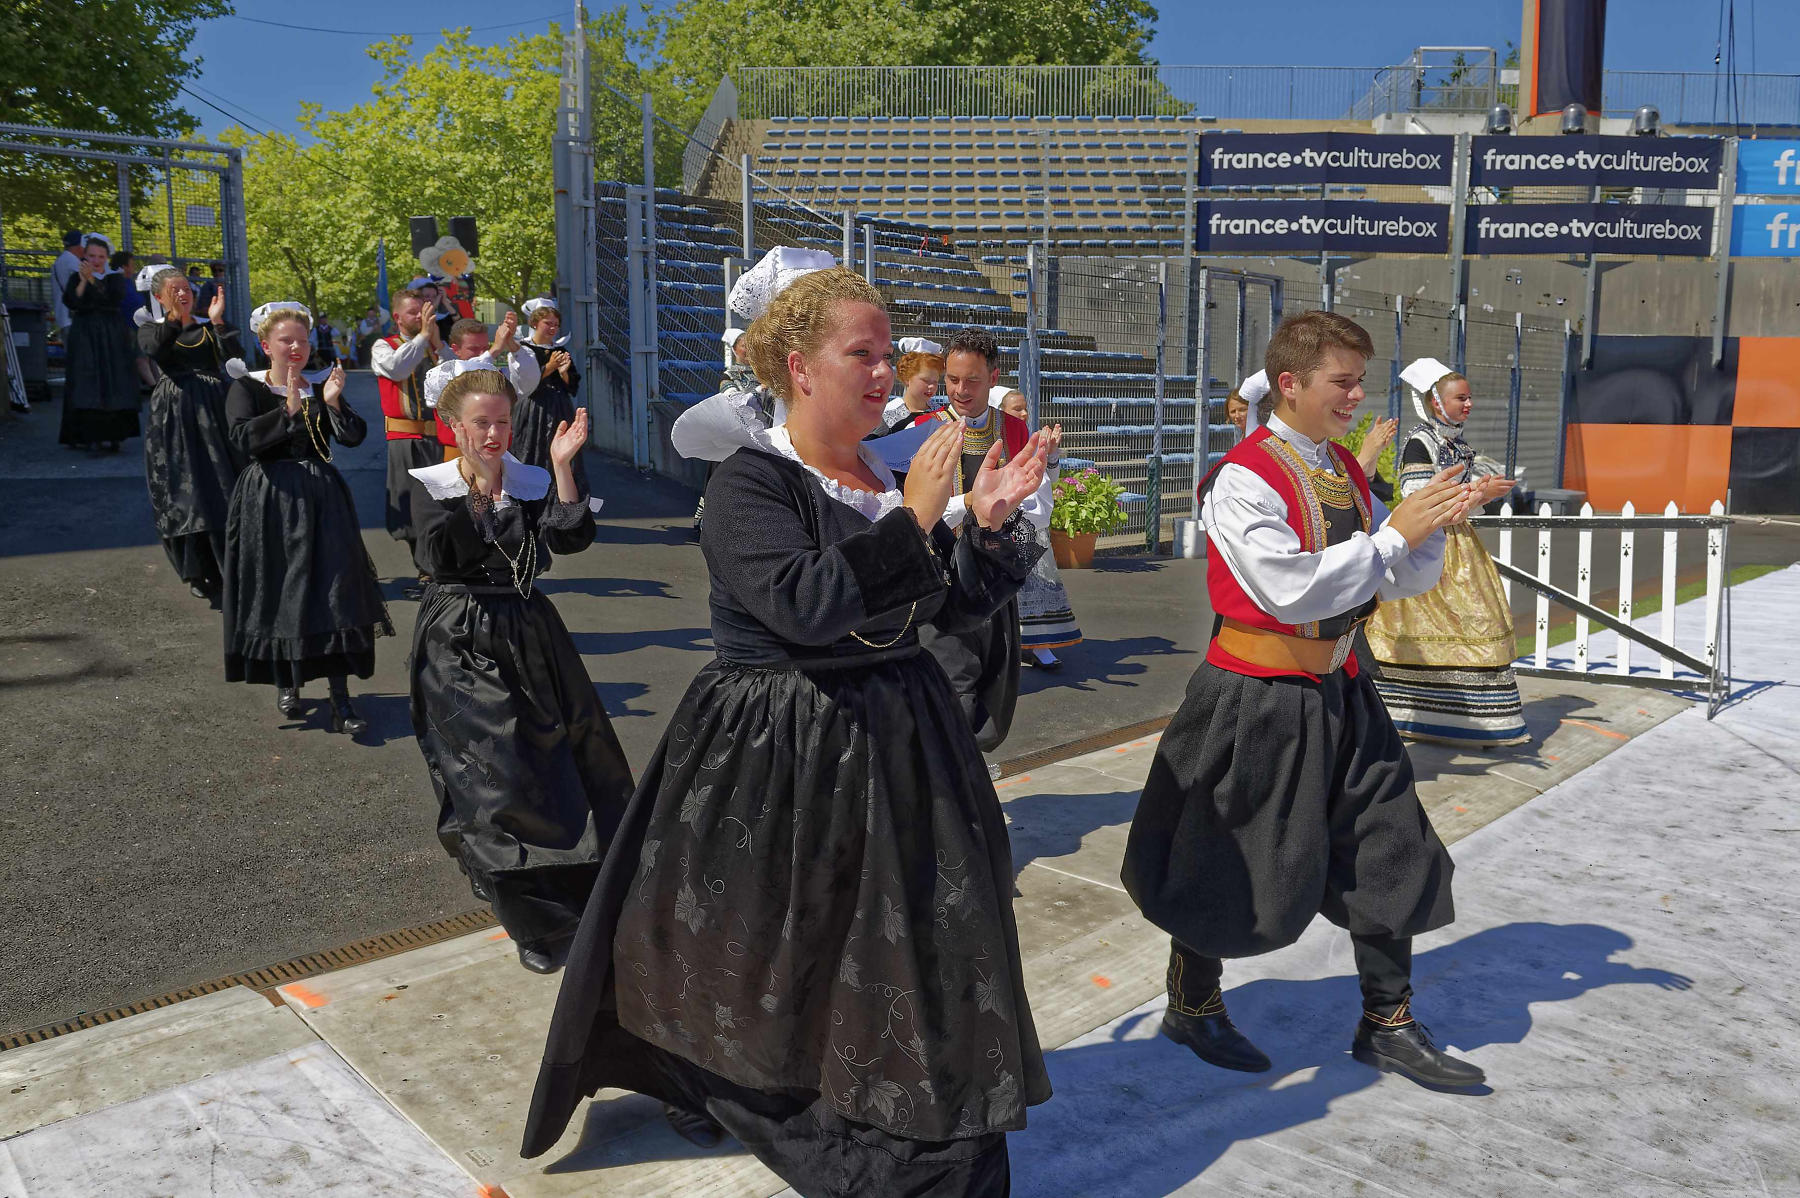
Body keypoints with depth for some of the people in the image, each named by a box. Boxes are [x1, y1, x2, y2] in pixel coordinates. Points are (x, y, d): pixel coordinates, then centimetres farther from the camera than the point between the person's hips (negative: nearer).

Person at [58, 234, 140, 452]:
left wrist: (92, 280, -15)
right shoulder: (76, 278, 10)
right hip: (84, 336, 0)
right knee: (84, 383, -7)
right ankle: (82, 434, -9)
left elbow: (115, 299, -11)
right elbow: (70, 302, -6)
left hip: (111, 337, 0)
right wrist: (83, 281, -15)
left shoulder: (115, 278, 8)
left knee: (111, 382, -7)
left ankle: (109, 434, -6)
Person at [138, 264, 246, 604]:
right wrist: (174, 318, -26)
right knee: (186, 490, -1)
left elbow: (235, 355, -6)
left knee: (225, 488, -4)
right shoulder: (150, 328, 9)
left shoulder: (209, 326, 13)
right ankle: (198, 572, 8)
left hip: (215, 412, 1)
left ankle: (228, 570, 0)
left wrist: (217, 320, -13)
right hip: (176, 417, -1)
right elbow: (155, 350, -16)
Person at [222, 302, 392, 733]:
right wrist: (288, 410, -22)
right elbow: (245, 438, -16)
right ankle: (286, 684, 26)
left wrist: (333, 402, -17)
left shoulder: (321, 387, 9)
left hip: (321, 499, 2)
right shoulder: (247, 389, 0)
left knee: (334, 593, -5)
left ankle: (341, 702, -5)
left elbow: (354, 437, -3)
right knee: (278, 594, 4)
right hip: (270, 501, -2)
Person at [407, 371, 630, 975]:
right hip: (461, 646, -3)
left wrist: (562, 466, -19)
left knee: (577, 752, 7)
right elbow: (441, 560, -17)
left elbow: (571, 539, -15)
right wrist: (478, 489, -21)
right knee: (500, 775, -7)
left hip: (529, 635, 3)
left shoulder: (532, 483, 2)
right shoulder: (430, 486, -2)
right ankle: (536, 924, 5)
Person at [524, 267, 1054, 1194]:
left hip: (896, 748, 7)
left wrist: (988, 523, -8)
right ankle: (709, 1086, 40)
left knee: (914, 951, 14)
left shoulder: (890, 477, 6)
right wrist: (910, 521, -24)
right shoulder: (749, 483, -14)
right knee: (764, 965, 9)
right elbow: (802, 604, -30)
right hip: (777, 759, -6)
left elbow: (958, 608, 8)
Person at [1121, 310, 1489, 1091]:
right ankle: (1191, 1006, 31)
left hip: (1336, 693, 8)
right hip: (1258, 700, -8)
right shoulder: (1243, 479, -17)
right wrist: (1393, 535, -20)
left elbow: (1407, 582, 10)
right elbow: (1292, 592, -25)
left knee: (1388, 850, 11)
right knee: (1233, 866, 6)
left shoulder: (1345, 471, 8)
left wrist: (1432, 527, -10)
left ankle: (1387, 1024, 28)